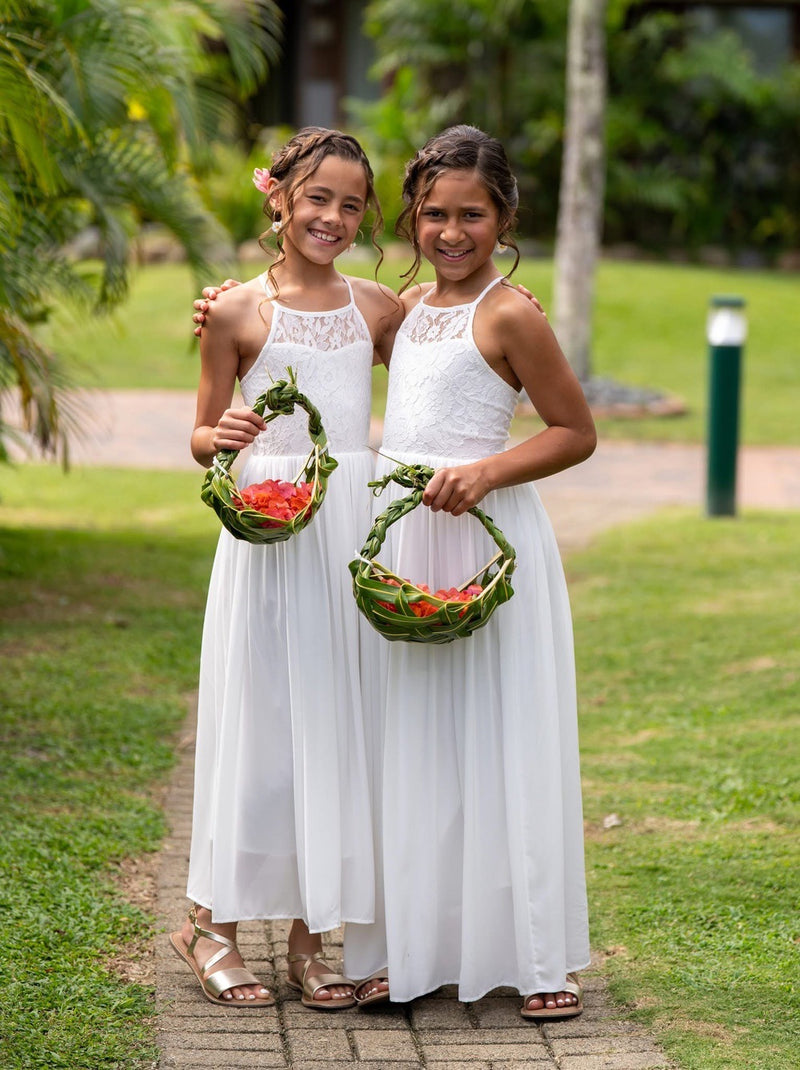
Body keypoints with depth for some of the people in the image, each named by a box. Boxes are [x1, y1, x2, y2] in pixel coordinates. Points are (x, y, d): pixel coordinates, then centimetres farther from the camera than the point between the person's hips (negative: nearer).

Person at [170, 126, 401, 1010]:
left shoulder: (377, 308, 9)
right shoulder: (237, 311, -1)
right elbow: (202, 440, 3)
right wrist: (223, 435, -18)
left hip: (355, 528, 4)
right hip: (268, 528, -3)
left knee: (335, 719, 5)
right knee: (257, 713, 0)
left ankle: (308, 935, 14)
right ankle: (212, 921, 13)